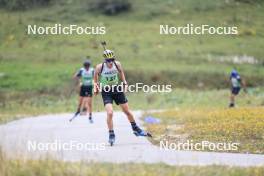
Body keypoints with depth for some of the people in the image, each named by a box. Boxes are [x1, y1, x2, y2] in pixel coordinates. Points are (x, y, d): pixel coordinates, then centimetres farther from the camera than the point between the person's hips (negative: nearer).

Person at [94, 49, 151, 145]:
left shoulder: (117, 64, -14)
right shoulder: (100, 67, -21)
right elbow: (96, 76, 1)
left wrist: (124, 82, 2)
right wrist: (96, 85, -7)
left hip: (117, 89, 3)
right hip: (106, 92, -3)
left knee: (127, 111, 11)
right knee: (110, 113, -20)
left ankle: (136, 129, 31)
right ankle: (111, 135, -5)